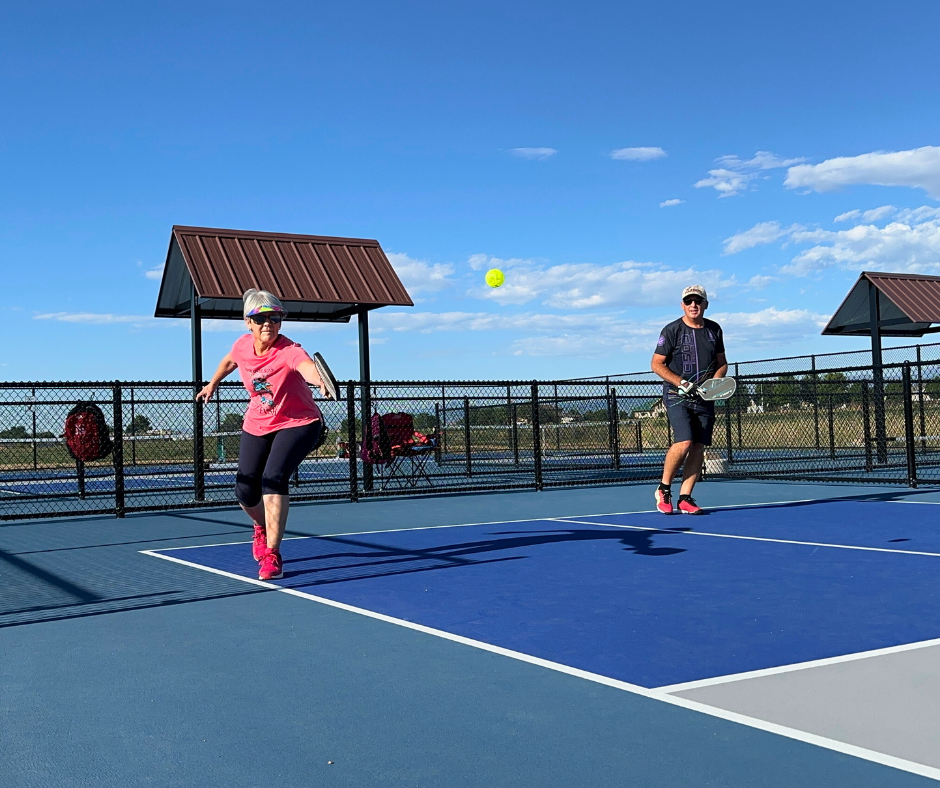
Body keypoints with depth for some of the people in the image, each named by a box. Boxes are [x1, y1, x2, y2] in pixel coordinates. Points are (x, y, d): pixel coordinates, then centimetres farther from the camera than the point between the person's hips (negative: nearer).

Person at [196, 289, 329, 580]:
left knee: (274, 478, -27)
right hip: (256, 426, 5)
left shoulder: (288, 351, -28)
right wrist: (212, 384, 28)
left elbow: (307, 367, -53)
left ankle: (272, 556, -17)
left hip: (298, 424, -5)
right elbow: (229, 361, 16)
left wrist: (319, 380, -75)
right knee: (246, 493, 2)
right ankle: (262, 527, 40)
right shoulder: (243, 345, -11)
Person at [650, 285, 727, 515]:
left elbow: (722, 363, 19)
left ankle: (685, 498, 7)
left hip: (704, 398, 5)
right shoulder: (672, 330, -4)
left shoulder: (714, 330, 10)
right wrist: (681, 383, -15)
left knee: (698, 447, 0)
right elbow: (657, 364, -4)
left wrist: (715, 381, -2)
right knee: (684, 443, -18)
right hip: (677, 396, -5)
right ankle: (663, 489, 3)